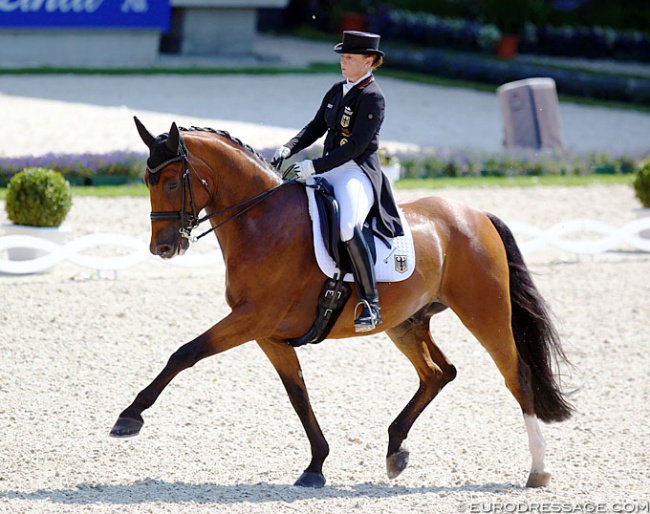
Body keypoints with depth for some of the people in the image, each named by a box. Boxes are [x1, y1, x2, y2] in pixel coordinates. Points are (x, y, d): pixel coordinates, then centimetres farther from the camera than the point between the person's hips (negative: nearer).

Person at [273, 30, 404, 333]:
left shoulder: (372, 97, -12)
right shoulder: (337, 91, 13)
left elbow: (357, 146, -19)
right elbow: (316, 127, 18)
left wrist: (316, 167, -22)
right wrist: (289, 149, 0)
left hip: (359, 171, -9)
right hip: (330, 169, 9)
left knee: (347, 227, -34)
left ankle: (370, 303, -27)